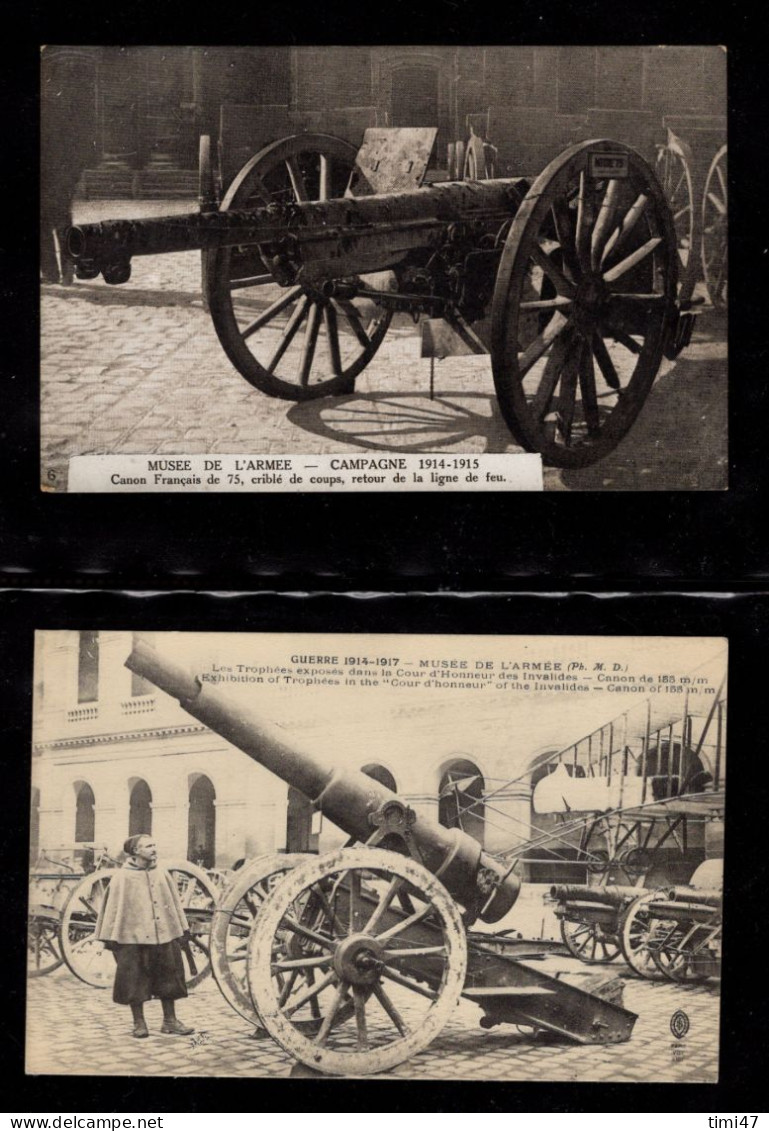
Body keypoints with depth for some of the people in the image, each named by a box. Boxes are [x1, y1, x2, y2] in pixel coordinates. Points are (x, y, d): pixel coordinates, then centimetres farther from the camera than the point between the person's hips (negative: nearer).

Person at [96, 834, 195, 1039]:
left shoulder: (162, 874, 9)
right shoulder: (122, 878, -4)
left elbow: (174, 902, 13)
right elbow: (113, 907, -3)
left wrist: (182, 928, 13)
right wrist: (110, 937, -6)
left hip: (164, 935, 4)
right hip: (133, 937, -4)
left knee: (168, 978, 8)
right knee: (135, 981, 2)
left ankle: (170, 1020, 20)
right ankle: (139, 1023, 16)